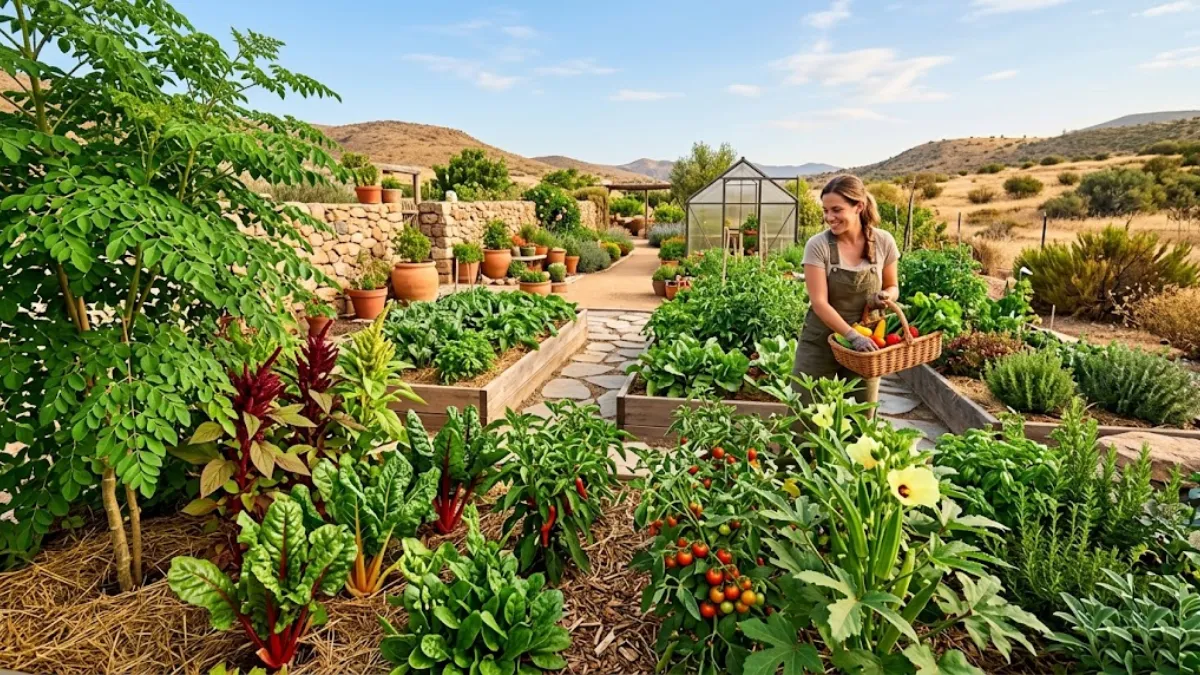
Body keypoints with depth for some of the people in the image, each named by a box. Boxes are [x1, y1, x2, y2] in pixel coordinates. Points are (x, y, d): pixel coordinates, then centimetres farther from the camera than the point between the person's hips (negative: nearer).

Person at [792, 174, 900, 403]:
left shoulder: (883, 242, -4)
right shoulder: (818, 245, -13)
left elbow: (892, 287, 10)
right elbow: (819, 303, -17)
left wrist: (886, 296, -14)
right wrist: (853, 336, -27)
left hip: (866, 340, 3)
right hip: (820, 342, -2)